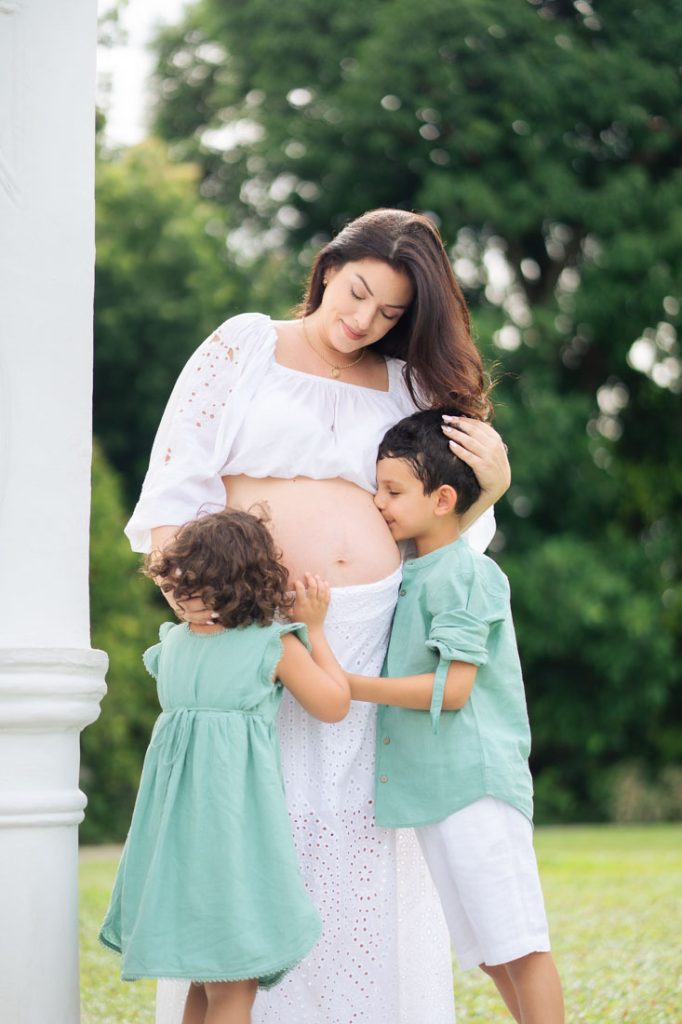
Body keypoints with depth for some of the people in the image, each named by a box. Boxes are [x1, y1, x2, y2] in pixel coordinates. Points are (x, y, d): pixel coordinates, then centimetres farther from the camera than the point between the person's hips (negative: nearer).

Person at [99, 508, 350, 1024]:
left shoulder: (173, 643, 9)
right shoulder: (275, 644, -4)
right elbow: (335, 704, 4)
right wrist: (315, 629, 12)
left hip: (177, 814, 6)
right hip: (237, 814, -5)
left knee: (205, 980, 16)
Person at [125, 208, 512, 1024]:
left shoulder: (407, 386, 16)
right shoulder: (243, 347, 9)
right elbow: (178, 477, 3)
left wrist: (493, 480, -1)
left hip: (375, 637, 2)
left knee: (363, 846, 0)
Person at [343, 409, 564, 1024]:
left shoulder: (464, 573, -12)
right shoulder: (411, 574, 16)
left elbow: (451, 687, -18)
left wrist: (349, 685, -16)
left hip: (476, 783, -9)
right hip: (429, 788, 9)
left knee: (516, 942, -7)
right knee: (486, 950, 13)